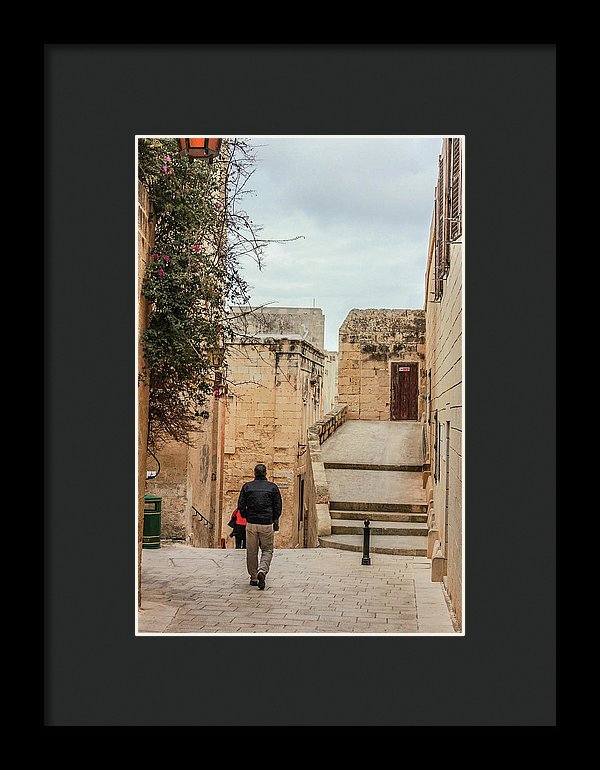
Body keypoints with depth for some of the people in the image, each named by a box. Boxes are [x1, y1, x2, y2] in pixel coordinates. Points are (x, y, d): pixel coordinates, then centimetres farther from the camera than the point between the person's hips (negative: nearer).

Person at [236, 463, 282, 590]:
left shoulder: (247, 487, 3)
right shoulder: (273, 487, 1)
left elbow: (241, 506, 3)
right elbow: (278, 507, 3)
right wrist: (275, 521, 17)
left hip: (251, 523, 1)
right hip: (267, 524, -1)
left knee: (252, 552, 11)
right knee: (267, 550, 8)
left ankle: (253, 578, 15)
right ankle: (262, 571, -16)